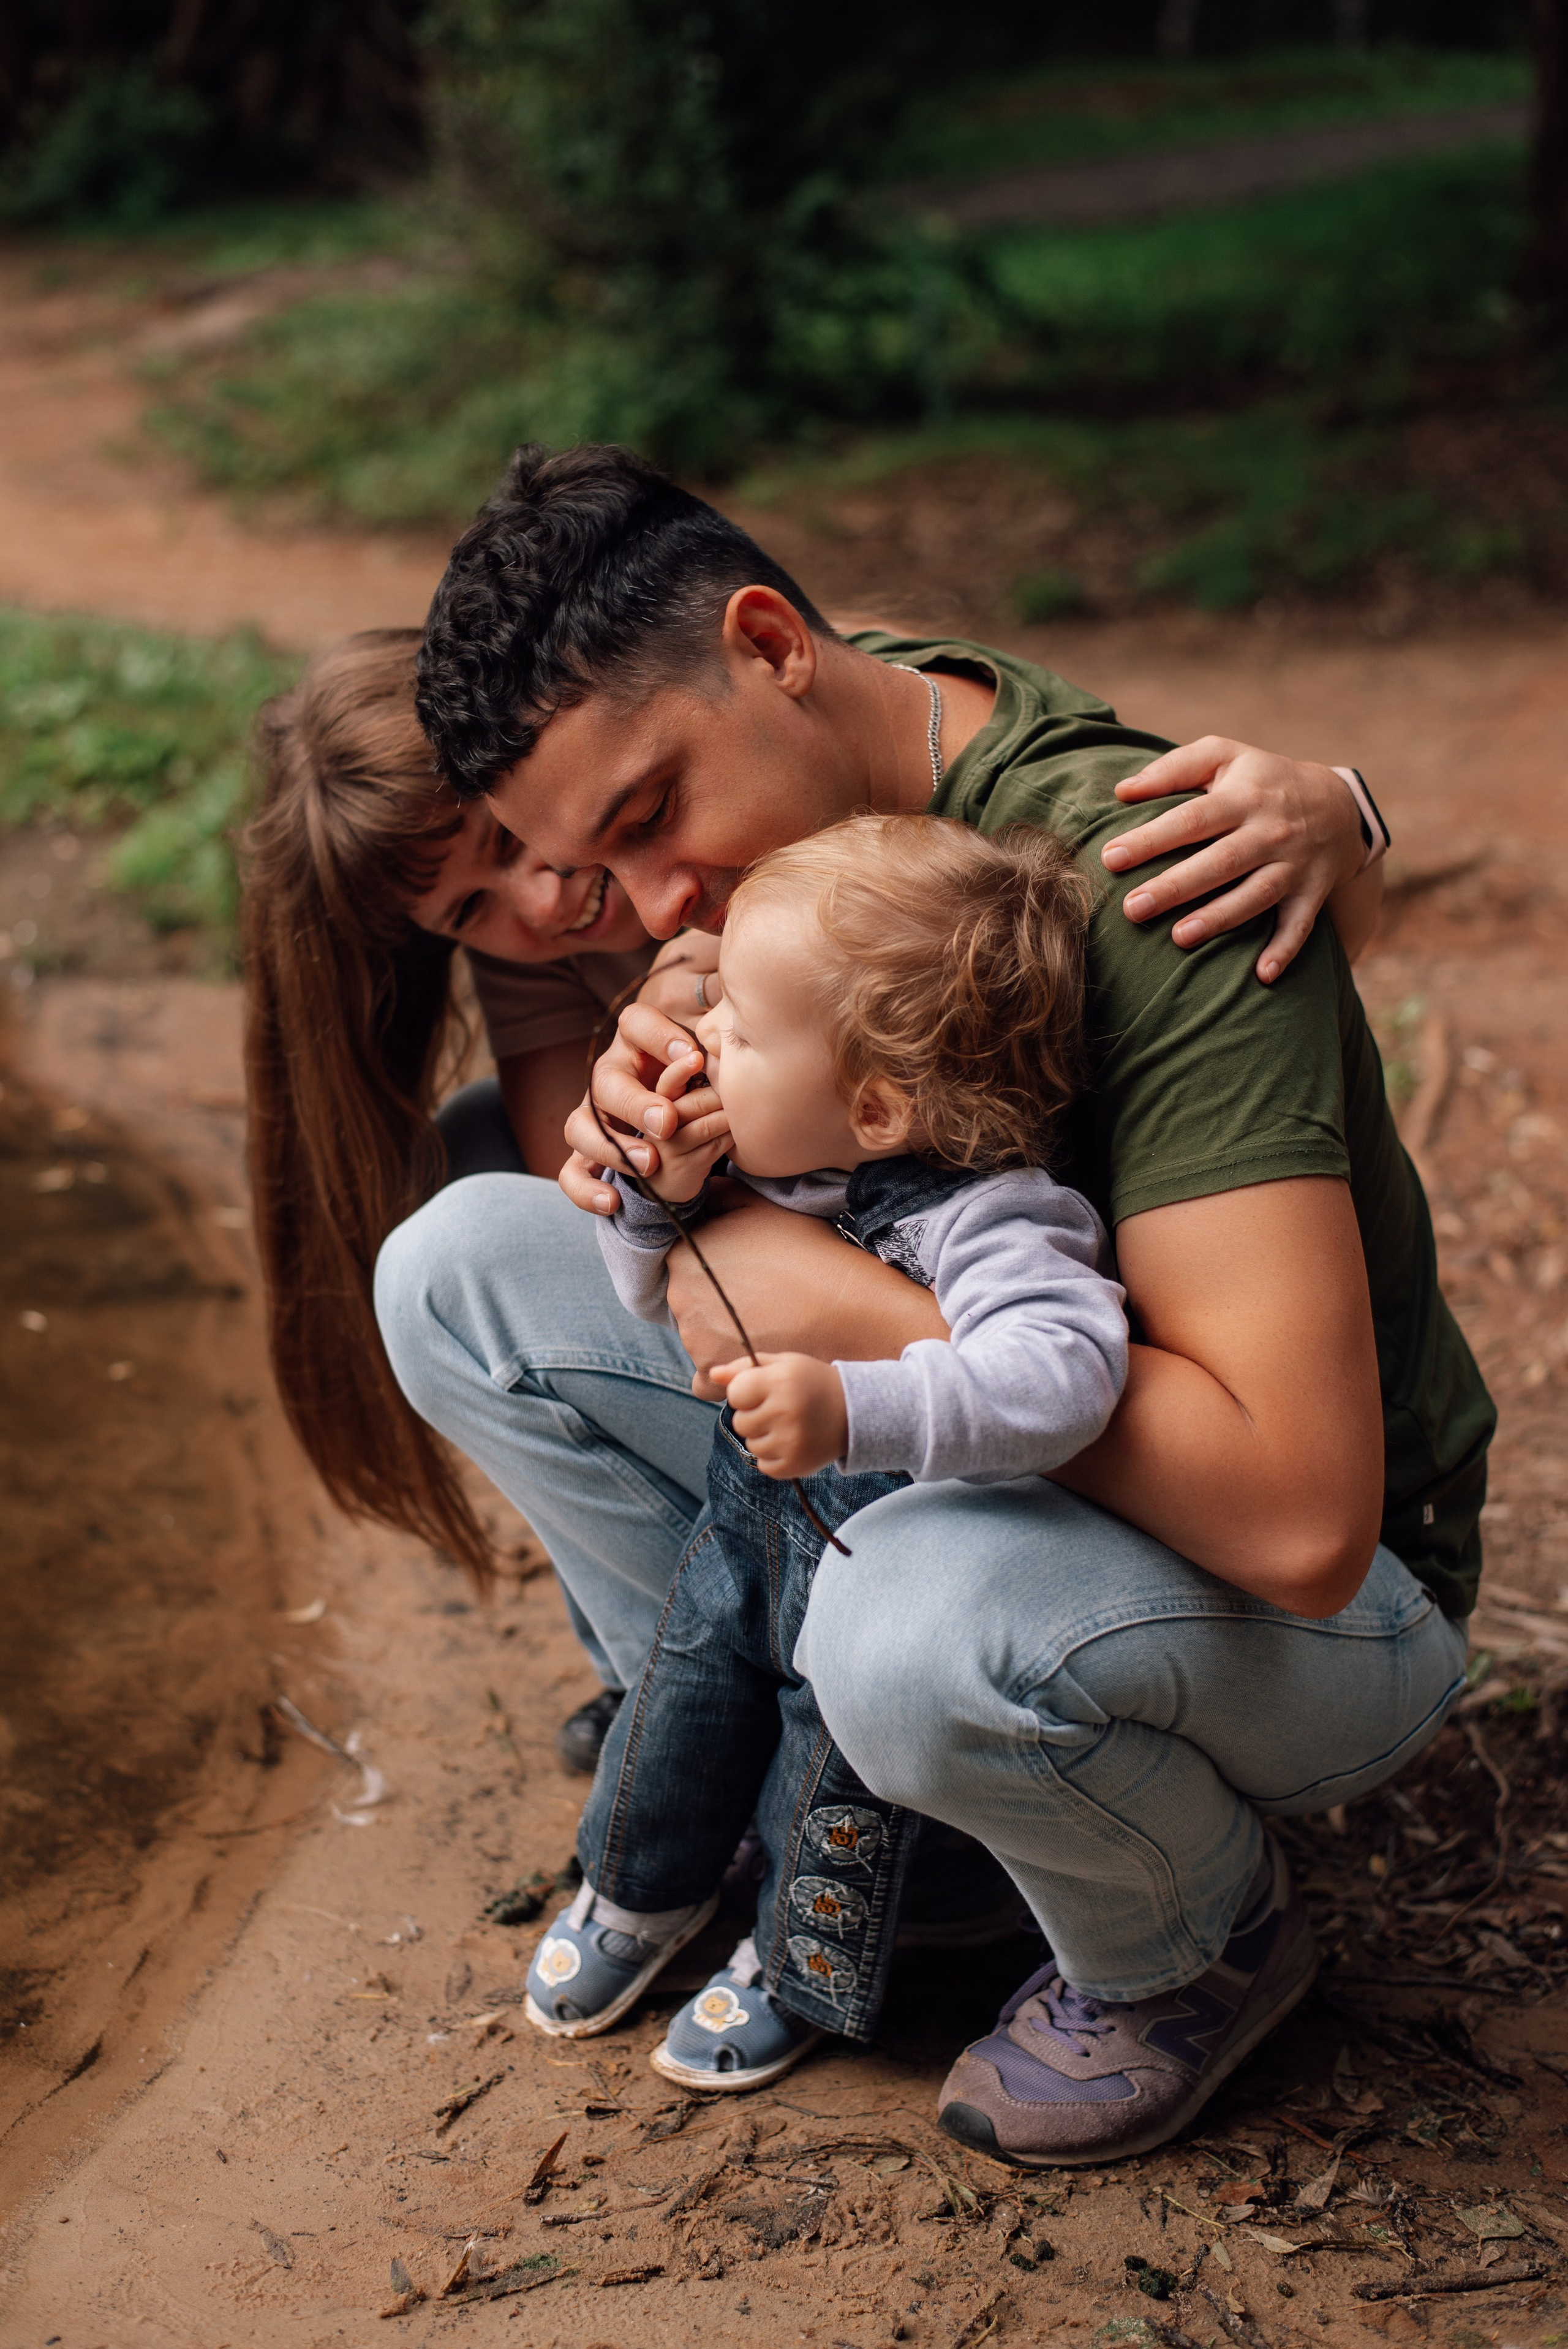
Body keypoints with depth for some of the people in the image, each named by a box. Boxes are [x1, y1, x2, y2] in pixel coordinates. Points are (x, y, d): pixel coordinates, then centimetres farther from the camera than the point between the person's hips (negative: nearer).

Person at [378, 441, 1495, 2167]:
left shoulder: (1144, 888, -31)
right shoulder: (826, 766, -6)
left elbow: (1301, 1522, -37)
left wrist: (852, 1308, -31)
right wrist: (652, 1118, -15)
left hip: (1321, 1616, -6)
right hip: (953, 1471, 7)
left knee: (917, 1625, -40)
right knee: (459, 1271, -5)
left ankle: (1187, 1946, -5)